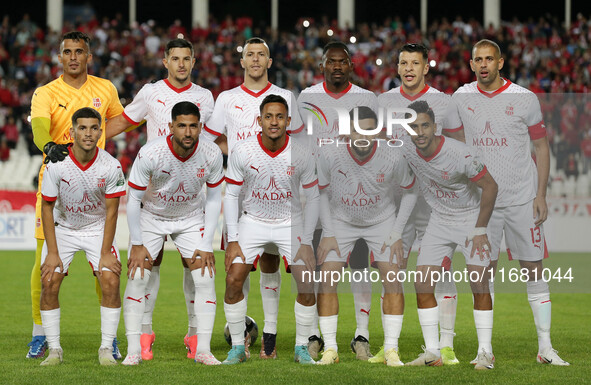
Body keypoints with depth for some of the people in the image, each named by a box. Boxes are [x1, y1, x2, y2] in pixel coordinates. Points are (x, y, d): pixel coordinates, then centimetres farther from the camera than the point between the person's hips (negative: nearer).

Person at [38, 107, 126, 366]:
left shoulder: (111, 166, -19)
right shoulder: (56, 165, -20)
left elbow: (111, 210, -10)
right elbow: (47, 208, -10)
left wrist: (106, 252, -13)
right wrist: (52, 252, -13)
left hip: (98, 229, 0)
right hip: (63, 227, 0)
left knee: (111, 283, -16)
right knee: (49, 284, -13)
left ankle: (106, 349, -5)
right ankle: (54, 349, -1)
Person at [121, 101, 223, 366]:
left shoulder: (211, 154, -21)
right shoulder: (150, 154, -29)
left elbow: (214, 198, -7)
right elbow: (134, 199, -17)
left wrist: (206, 245, -10)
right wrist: (137, 245, -16)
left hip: (191, 218, 2)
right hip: (151, 217, -2)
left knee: (206, 278, -9)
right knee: (137, 279, -13)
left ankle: (203, 349, -1)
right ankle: (133, 350, -6)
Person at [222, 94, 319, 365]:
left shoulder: (301, 155, -15)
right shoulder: (242, 152, -15)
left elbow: (312, 197, -3)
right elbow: (231, 195, -5)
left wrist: (306, 242, -7)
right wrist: (232, 241, -10)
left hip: (291, 221, 0)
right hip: (253, 220, 0)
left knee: (307, 286, -11)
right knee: (233, 280, -12)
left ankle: (301, 348, 8)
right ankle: (237, 348, 3)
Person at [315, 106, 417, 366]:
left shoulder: (392, 157, -26)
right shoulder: (329, 154, -26)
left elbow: (410, 191, -7)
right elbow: (321, 192, -6)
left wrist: (397, 234, -10)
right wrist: (328, 234, -9)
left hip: (382, 220, 0)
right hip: (341, 220, 0)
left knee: (391, 275, -14)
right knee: (327, 275, -12)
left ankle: (391, 349, -5)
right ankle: (330, 349, -2)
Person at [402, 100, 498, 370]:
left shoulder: (461, 154, -26)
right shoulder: (408, 154, -9)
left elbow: (490, 186, -17)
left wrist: (479, 230, -16)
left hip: (471, 218, -5)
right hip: (438, 221, 5)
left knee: (479, 284, -13)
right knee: (422, 284, -5)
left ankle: (485, 352, -4)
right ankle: (432, 353, 2)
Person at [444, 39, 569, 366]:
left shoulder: (524, 99, -3)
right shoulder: (461, 99, 3)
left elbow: (541, 147, 4)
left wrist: (541, 195, -3)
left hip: (522, 200, -1)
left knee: (534, 271, -1)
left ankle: (545, 348, 4)